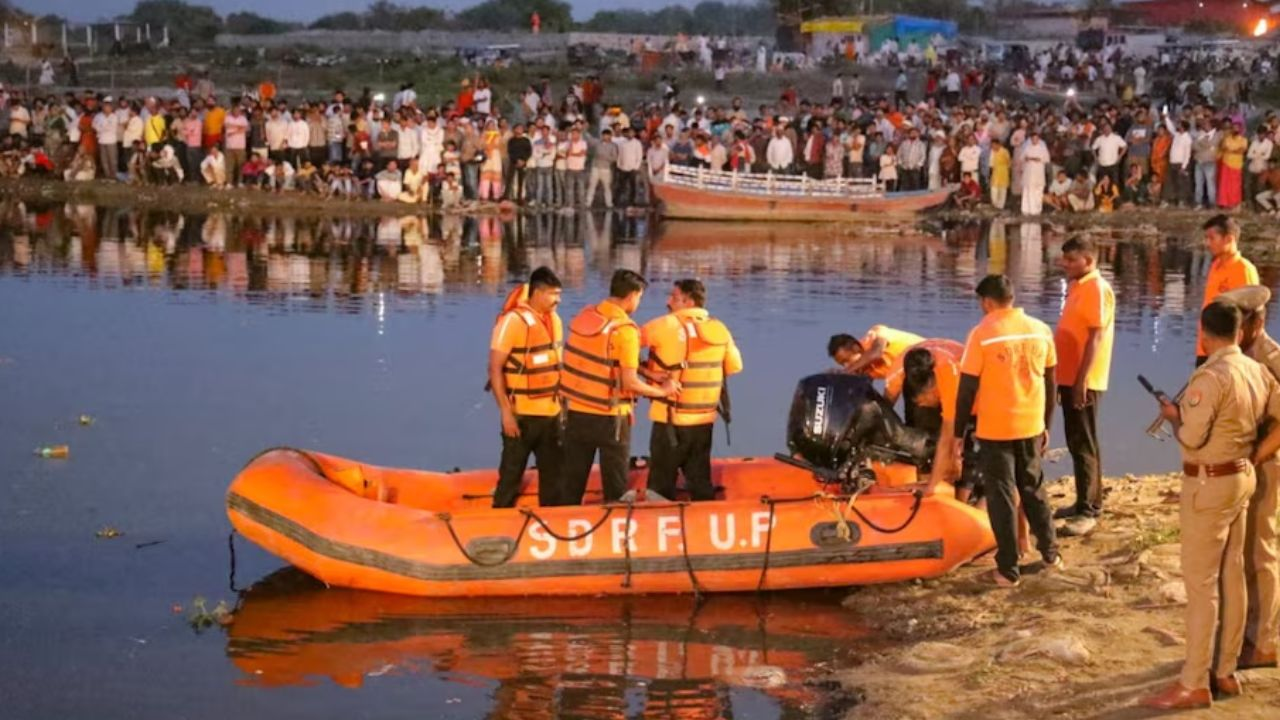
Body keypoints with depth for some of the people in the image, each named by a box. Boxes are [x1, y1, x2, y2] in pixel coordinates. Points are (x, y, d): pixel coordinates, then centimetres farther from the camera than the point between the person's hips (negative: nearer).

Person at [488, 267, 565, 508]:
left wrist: (563, 401, 13)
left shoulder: (554, 319, 6)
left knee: (554, 476, 13)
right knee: (511, 476, 4)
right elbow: (495, 369, -15)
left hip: (551, 413, 7)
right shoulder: (512, 321, -15)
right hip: (522, 414, -7)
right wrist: (505, 412, -19)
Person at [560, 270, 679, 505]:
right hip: (609, 418, -6)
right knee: (615, 488, 8)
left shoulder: (584, 316, 2)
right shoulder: (625, 330, -17)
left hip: (577, 413, 6)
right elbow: (630, 382, -19)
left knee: (572, 486, 15)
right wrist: (662, 391, -4)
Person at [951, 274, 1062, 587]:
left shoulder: (982, 334, -13)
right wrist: (1046, 425, 20)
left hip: (995, 430, -4)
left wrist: (958, 431, -1)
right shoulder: (1041, 331, 1)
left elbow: (967, 388, -10)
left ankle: (1008, 570, 5)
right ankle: (1050, 554, 28)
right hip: (1031, 427, 4)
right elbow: (1050, 383, 8)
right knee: (1034, 488, 22)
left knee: (1001, 497, 3)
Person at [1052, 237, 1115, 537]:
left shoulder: (1097, 289, -14)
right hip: (1069, 377, 10)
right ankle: (1088, 502, 24)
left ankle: (1087, 512, -7)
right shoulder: (1077, 287, 14)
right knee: (1077, 443, 15)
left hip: (1083, 380, -10)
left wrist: (1082, 380, -23)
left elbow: (1096, 338, -19)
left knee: (1083, 445, -8)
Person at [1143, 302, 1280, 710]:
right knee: (1232, 576, 13)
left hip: (1209, 485, -8)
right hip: (1241, 478, 8)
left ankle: (1194, 684, -1)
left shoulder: (1211, 376, -21)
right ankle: (1226, 673, 21)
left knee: (1200, 582, -4)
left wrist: (1173, 416, -3)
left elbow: (1191, 438, -22)